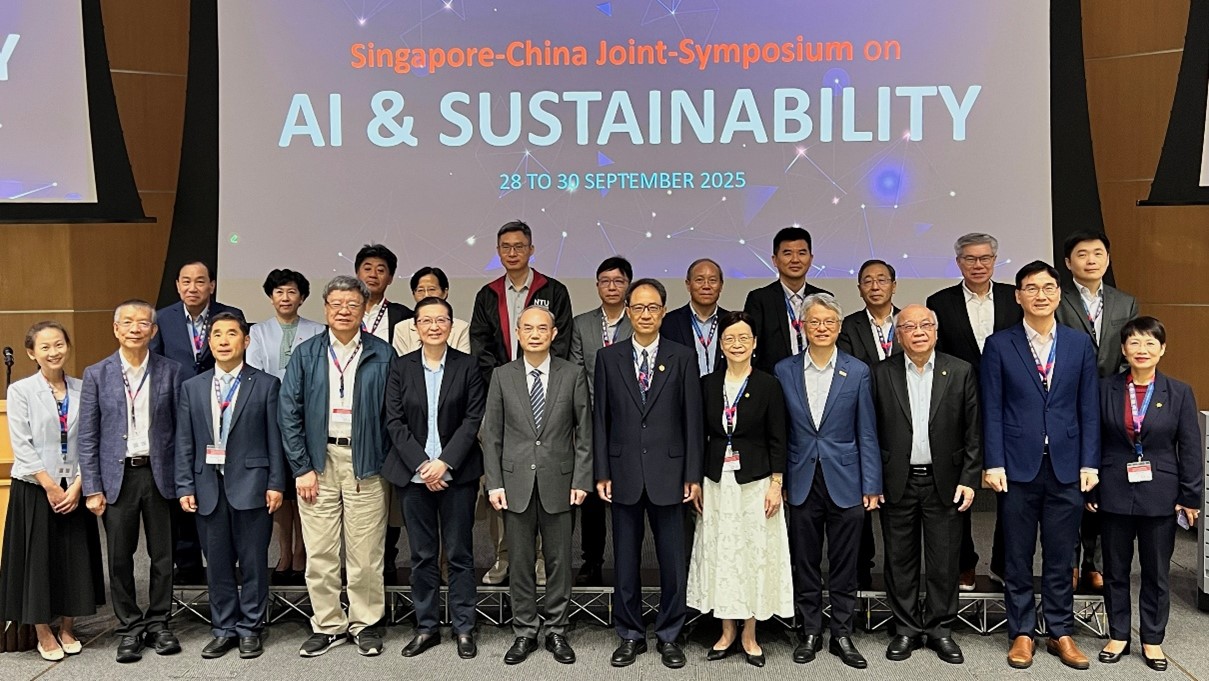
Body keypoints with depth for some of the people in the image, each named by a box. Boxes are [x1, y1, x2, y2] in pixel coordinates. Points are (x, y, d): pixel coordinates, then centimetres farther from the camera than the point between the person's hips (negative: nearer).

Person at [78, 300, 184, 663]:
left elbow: (180, 429, 2)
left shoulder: (170, 371, 1)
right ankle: (129, 628, 21)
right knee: (120, 557, 7)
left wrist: (182, 480, -3)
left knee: (162, 554, 8)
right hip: (117, 476, 0)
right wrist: (92, 489, -3)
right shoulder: (96, 374, 1)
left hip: (159, 473, 0)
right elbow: (87, 437, 1)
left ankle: (158, 623, 23)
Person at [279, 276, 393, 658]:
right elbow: (289, 413, 3)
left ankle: (366, 623, 19)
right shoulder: (306, 355, 5)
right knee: (320, 554, 6)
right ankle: (328, 625, 21)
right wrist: (301, 467, -3)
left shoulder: (382, 355, 2)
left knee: (366, 553, 4)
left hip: (365, 464, -1)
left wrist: (387, 463, -4)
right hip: (318, 461, 1)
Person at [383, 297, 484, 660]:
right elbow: (394, 421, 0)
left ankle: (464, 628, 15)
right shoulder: (401, 367, 5)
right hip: (414, 474, 1)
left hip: (457, 473, -1)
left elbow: (473, 419, -4)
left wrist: (445, 463, -12)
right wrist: (422, 465, -10)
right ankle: (426, 626, 20)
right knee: (422, 555, 8)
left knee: (460, 554, 4)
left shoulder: (468, 366, 1)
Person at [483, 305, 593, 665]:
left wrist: (581, 479, -5)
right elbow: (491, 434, 3)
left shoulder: (573, 375, 0)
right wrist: (494, 483, -3)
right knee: (520, 562, 9)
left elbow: (584, 431, 1)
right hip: (516, 483, 1)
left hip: (558, 482, -1)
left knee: (559, 561, 8)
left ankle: (556, 632, 22)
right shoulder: (502, 376, 2)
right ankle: (524, 632, 22)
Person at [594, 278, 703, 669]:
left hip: (668, 473, -1)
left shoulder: (682, 358, 1)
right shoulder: (608, 358, 4)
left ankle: (668, 636, 23)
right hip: (624, 473, 1)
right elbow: (600, 418, 4)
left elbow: (692, 419, 1)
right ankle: (630, 636, 25)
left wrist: (694, 475, -3)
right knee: (626, 561, 10)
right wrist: (601, 473, -1)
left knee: (673, 561, 6)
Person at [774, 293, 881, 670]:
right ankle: (810, 632, 24)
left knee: (844, 567, 8)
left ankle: (842, 635, 22)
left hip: (845, 482, -1)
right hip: (802, 482, 1)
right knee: (805, 564, 10)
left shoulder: (857, 371, -1)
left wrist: (871, 486, -3)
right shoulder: (784, 371, 1)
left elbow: (866, 434, 1)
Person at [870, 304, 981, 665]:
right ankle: (907, 629, 22)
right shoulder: (882, 374, 2)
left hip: (944, 482, 0)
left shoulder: (960, 372, 2)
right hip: (897, 483, 0)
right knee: (900, 560, 8)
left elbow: (973, 431, 2)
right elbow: (873, 432, 1)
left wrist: (969, 480, -4)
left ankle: (940, 629, 23)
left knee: (944, 562, 7)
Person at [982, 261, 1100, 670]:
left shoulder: (1080, 344, 6)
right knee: (1018, 557, 7)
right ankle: (1022, 633, 20)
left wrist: (1089, 463, 0)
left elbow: (1089, 408, 6)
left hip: (1066, 467, 2)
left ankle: (1061, 632, 23)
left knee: (1060, 556, 10)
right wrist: (993, 463, -8)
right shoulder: (999, 345, 0)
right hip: (1018, 466, -1)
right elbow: (992, 410, -2)